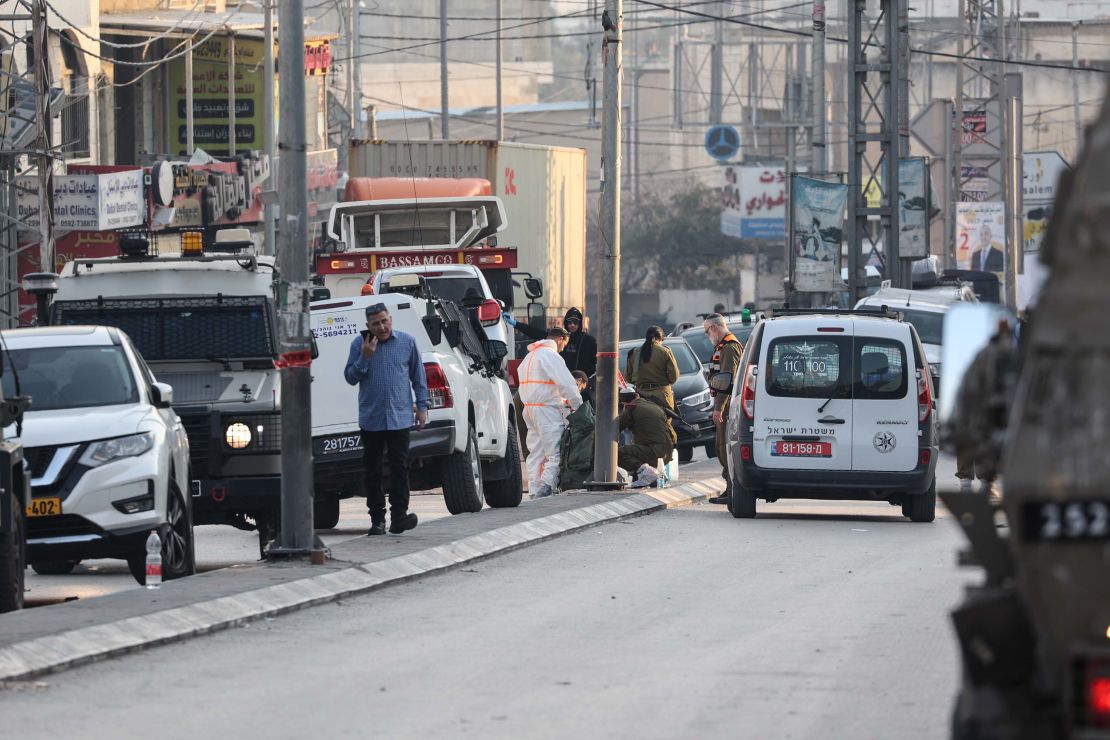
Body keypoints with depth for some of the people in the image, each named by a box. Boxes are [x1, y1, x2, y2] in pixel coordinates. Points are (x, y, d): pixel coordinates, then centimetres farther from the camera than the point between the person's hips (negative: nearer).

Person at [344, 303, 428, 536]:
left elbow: (418, 377, 11)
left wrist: (422, 407, 6)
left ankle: (399, 517, -8)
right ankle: (377, 518, 9)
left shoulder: (407, 342, 5)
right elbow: (350, 377, 3)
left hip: (399, 418, -1)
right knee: (373, 470, 4)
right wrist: (364, 357, -11)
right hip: (370, 419, 1)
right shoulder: (359, 344, 3)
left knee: (399, 468, -7)